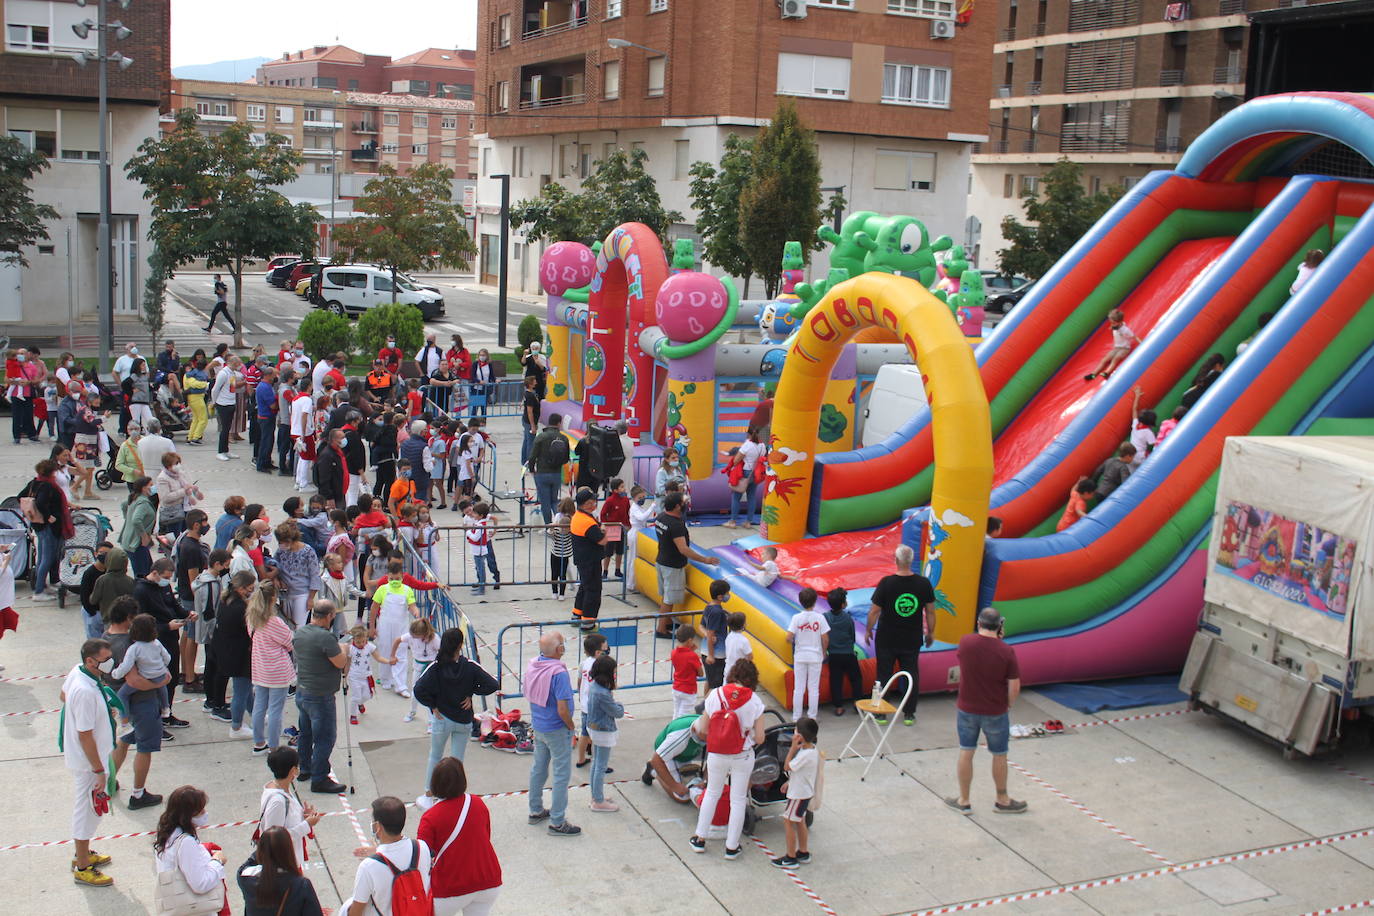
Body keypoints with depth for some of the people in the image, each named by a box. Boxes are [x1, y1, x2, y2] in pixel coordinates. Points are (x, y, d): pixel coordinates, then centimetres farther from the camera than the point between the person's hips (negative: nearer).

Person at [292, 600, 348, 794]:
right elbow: (341, 663, -20)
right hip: (320, 696, -9)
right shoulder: (325, 637, -25)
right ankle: (319, 779, 6)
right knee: (325, 738, 1)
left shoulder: (299, 632, 3)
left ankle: (304, 769, 37)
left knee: (305, 733, 23)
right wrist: (343, 650, 1)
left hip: (301, 692, 9)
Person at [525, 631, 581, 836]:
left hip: (538, 725, 8)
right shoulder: (558, 673, -27)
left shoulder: (532, 666, -3)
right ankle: (557, 822, 9)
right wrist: (571, 727, -10)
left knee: (538, 768, 21)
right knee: (561, 774, 3)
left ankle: (536, 811, 36)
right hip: (557, 730, -8)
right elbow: (562, 709, -27)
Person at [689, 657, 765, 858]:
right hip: (743, 757, -1)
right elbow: (759, 739, -12)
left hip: (716, 755, 1)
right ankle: (731, 846, 21)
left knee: (712, 793, 22)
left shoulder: (715, 695, -11)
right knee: (738, 800, 14)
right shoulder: (754, 701, -13)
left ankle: (699, 838, 29)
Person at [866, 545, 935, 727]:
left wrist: (869, 630, 4)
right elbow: (930, 611, 0)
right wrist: (930, 633, 14)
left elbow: (874, 611, -11)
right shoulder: (923, 583, -9)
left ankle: (881, 714, 17)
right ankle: (909, 714, 18)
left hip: (886, 639, -2)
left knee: (883, 675, 10)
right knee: (911, 676, 14)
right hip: (912, 640, 2)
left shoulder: (886, 582, -16)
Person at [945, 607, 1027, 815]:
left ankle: (964, 801, 23)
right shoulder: (1006, 652, -18)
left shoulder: (965, 642, -11)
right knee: (999, 756, 16)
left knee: (966, 752, 14)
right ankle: (1002, 800, 30)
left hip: (967, 709, 2)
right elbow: (1014, 687, -14)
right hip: (996, 712, -2)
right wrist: (1008, 705, 5)